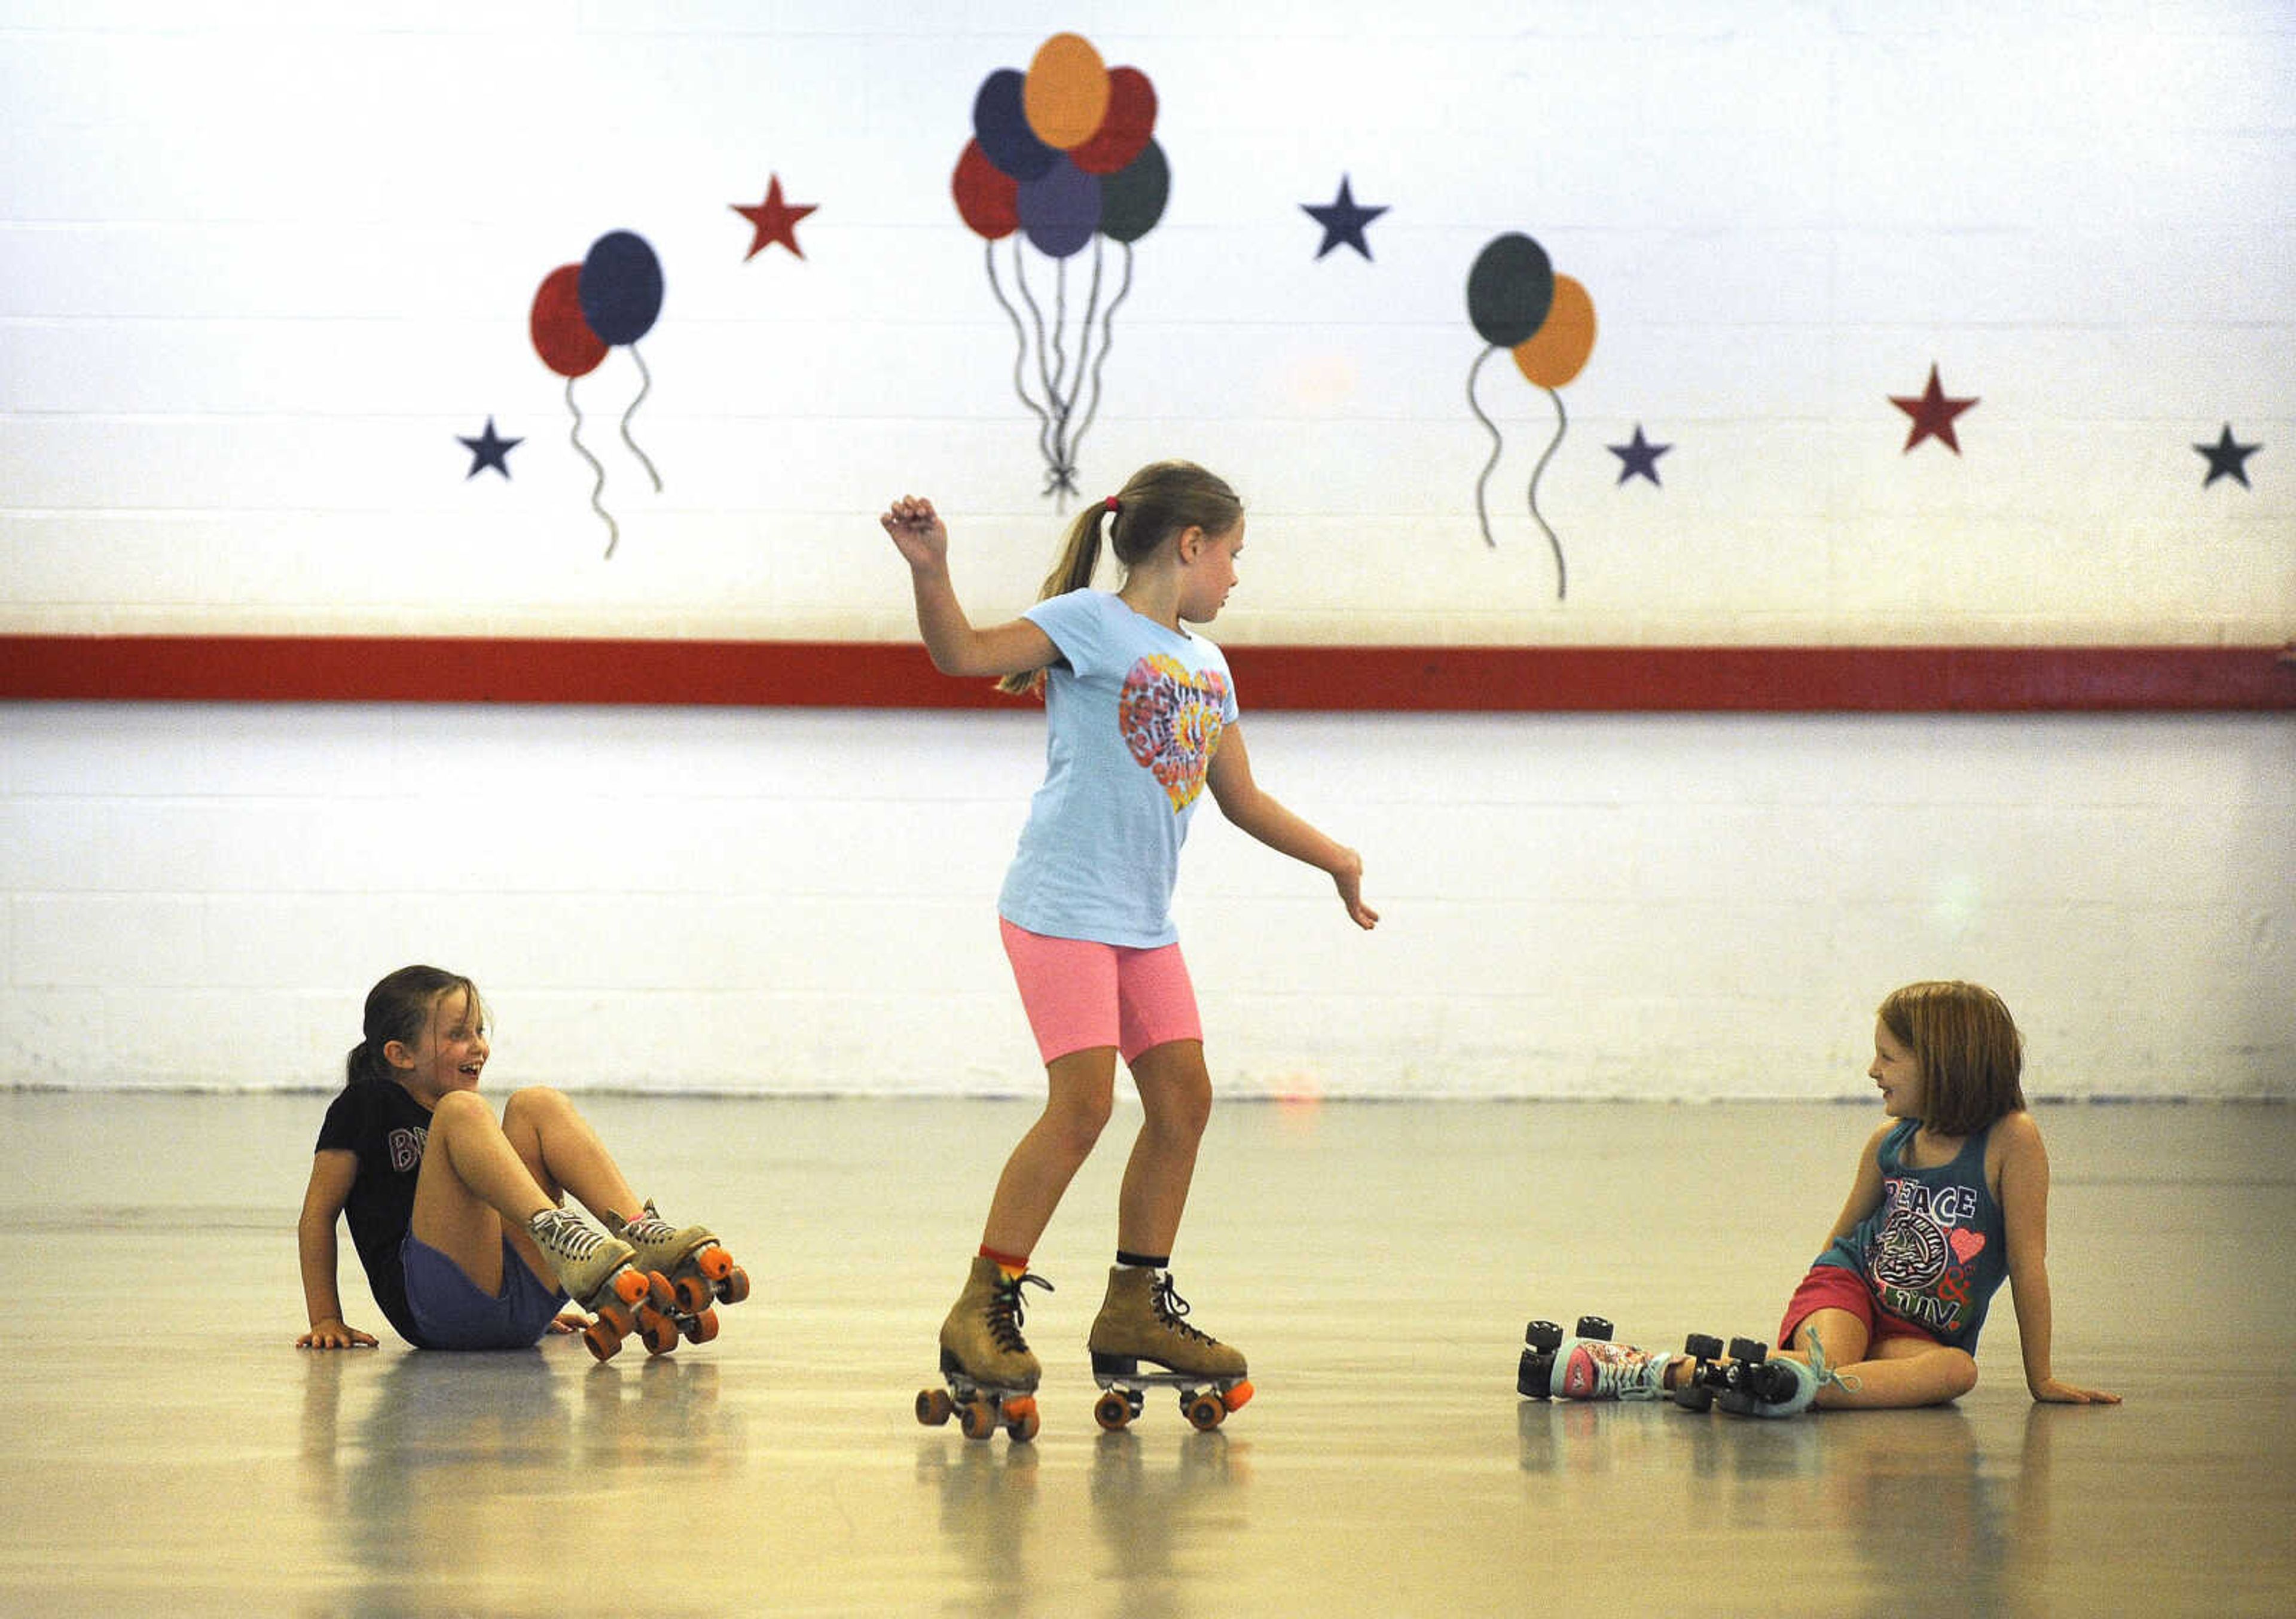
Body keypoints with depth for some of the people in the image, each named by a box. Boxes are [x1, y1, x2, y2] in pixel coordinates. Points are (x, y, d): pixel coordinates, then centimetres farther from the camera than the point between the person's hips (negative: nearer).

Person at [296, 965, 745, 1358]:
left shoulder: (465, 1125, 28)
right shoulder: (367, 1105, 9)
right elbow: (319, 1211, 8)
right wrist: (327, 1321, 2)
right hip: (434, 1309, -6)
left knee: (537, 1105, -5)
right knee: (462, 1110, -21)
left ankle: (643, 1236, -26)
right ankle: (557, 1232, -47)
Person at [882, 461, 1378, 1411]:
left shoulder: (1205, 666, 17)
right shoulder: (1090, 622, -6)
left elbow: (1243, 799, 26)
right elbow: (964, 653, -17)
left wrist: (1336, 860, 31)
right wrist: (929, 571, -33)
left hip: (1143, 920, 8)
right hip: (1062, 905, -8)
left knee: (1183, 1098, 6)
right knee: (1083, 1103, -15)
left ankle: (1135, 1310, 16)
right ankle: (983, 1309, -7)